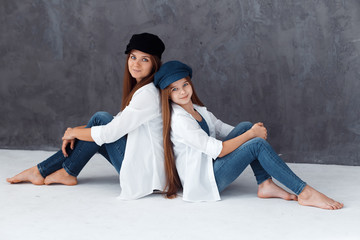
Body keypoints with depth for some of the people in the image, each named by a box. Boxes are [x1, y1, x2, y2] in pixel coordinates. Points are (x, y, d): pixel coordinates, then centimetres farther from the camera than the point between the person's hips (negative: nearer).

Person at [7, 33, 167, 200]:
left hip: (144, 172, -9)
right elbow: (118, 123, 17)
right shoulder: (138, 89, 12)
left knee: (100, 119, -9)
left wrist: (74, 132, -2)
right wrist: (75, 133, 6)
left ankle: (68, 172, 5)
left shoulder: (148, 94, -19)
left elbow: (110, 133, -19)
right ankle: (41, 171, 11)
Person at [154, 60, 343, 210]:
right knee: (258, 144, -19)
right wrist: (252, 134, -14)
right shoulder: (178, 120, -19)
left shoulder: (198, 110, 11)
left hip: (211, 165, 9)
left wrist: (252, 129, -6)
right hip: (201, 181, -9)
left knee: (246, 126, -3)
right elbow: (217, 150, -22)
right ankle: (305, 193, -18)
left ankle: (265, 185, -9)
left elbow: (223, 129, 15)